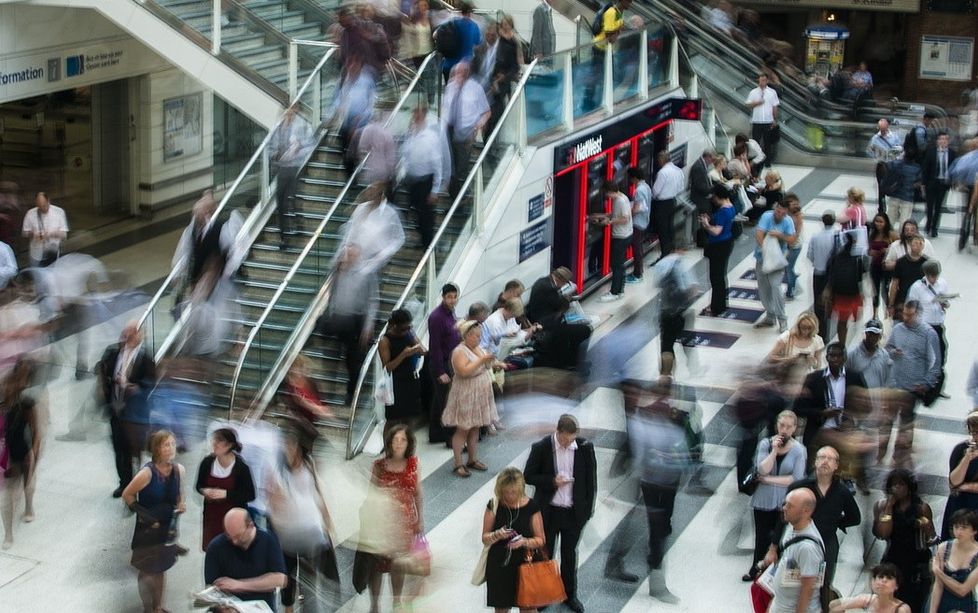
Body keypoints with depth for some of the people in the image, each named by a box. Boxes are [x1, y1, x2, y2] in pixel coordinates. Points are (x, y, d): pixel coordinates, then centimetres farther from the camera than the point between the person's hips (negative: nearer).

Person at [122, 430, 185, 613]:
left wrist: (180, 505, -10)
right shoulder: (147, 473, -24)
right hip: (147, 529, -5)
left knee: (160, 569, 19)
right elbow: (127, 495, -14)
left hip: (168, 527, 5)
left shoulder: (178, 470, -7)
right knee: (147, 571, 10)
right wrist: (144, 515, -14)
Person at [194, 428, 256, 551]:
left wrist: (226, 494, -22)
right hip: (212, 516, 4)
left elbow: (250, 495, -13)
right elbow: (199, 486, 10)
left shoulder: (241, 467, -16)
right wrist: (205, 491, -14)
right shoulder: (207, 462, -6)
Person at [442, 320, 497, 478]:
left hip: (480, 396, 8)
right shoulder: (459, 351, -17)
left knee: (475, 429, 13)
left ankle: (473, 460, 22)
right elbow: (464, 371, -30)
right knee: (462, 430, -3)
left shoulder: (478, 348, 9)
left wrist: (489, 362, 4)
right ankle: (458, 464, 1)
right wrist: (481, 360, -29)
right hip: (465, 396, -8)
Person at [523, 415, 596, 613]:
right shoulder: (541, 448, -14)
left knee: (570, 554, 16)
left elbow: (591, 479, 0)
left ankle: (570, 595, 32)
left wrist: (588, 508, -1)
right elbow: (528, 476, -6)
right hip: (549, 511, -1)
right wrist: (552, 481, -21)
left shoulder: (585, 447, -9)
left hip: (574, 512, 1)